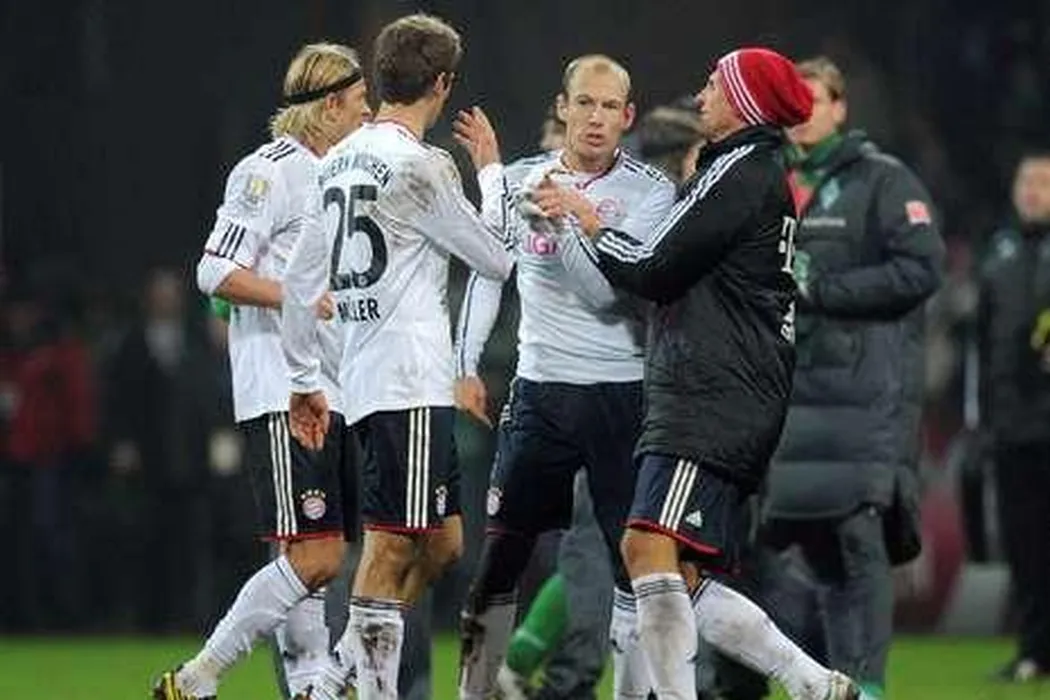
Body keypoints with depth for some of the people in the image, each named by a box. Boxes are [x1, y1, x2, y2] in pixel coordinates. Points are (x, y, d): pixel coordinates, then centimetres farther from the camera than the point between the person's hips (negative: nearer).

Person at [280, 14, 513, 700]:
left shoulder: (341, 160, 13)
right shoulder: (420, 166, -12)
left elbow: (301, 278, 16)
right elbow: (497, 259, -3)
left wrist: (305, 378, 23)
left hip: (364, 377, 9)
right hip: (409, 384, -9)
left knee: (442, 543, 14)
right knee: (391, 547, -8)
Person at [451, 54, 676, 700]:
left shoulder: (650, 192, -5)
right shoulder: (523, 180, 6)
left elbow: (605, 290, -14)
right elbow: (488, 269, 17)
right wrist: (466, 366, 11)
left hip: (622, 391, -3)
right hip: (540, 390, 3)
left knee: (637, 559, -4)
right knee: (499, 554, 1)